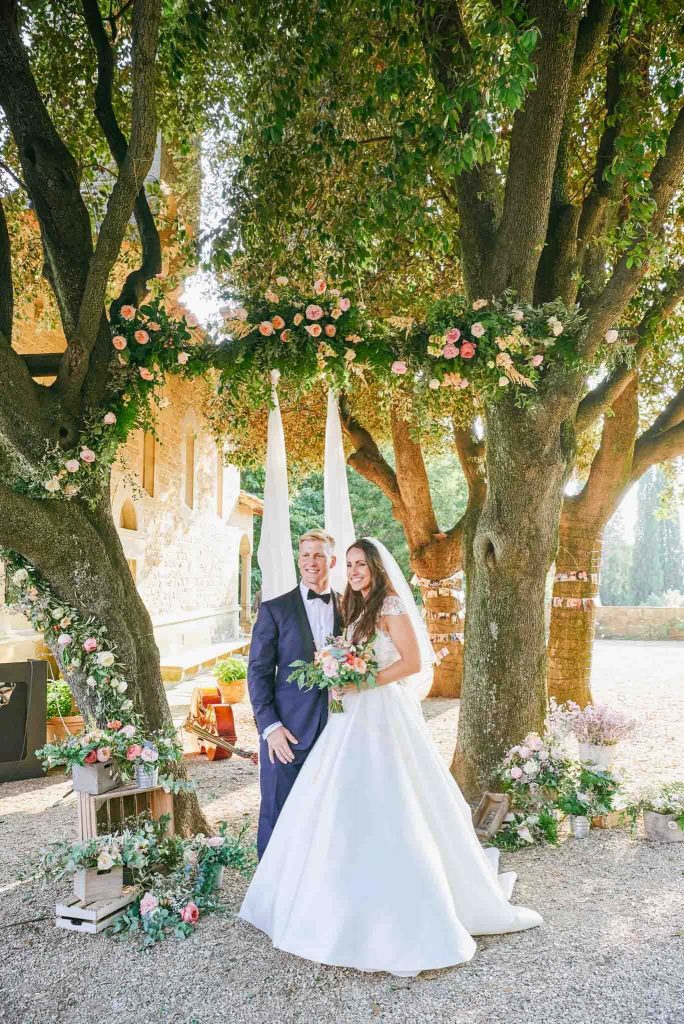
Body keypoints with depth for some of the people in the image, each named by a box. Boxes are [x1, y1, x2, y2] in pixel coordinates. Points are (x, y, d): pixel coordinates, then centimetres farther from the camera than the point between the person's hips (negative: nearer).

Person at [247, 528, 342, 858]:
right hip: (287, 734, -2)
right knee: (276, 818, 6)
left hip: (336, 732, 2)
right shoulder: (274, 609, 0)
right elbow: (258, 673, -2)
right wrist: (270, 727, -10)